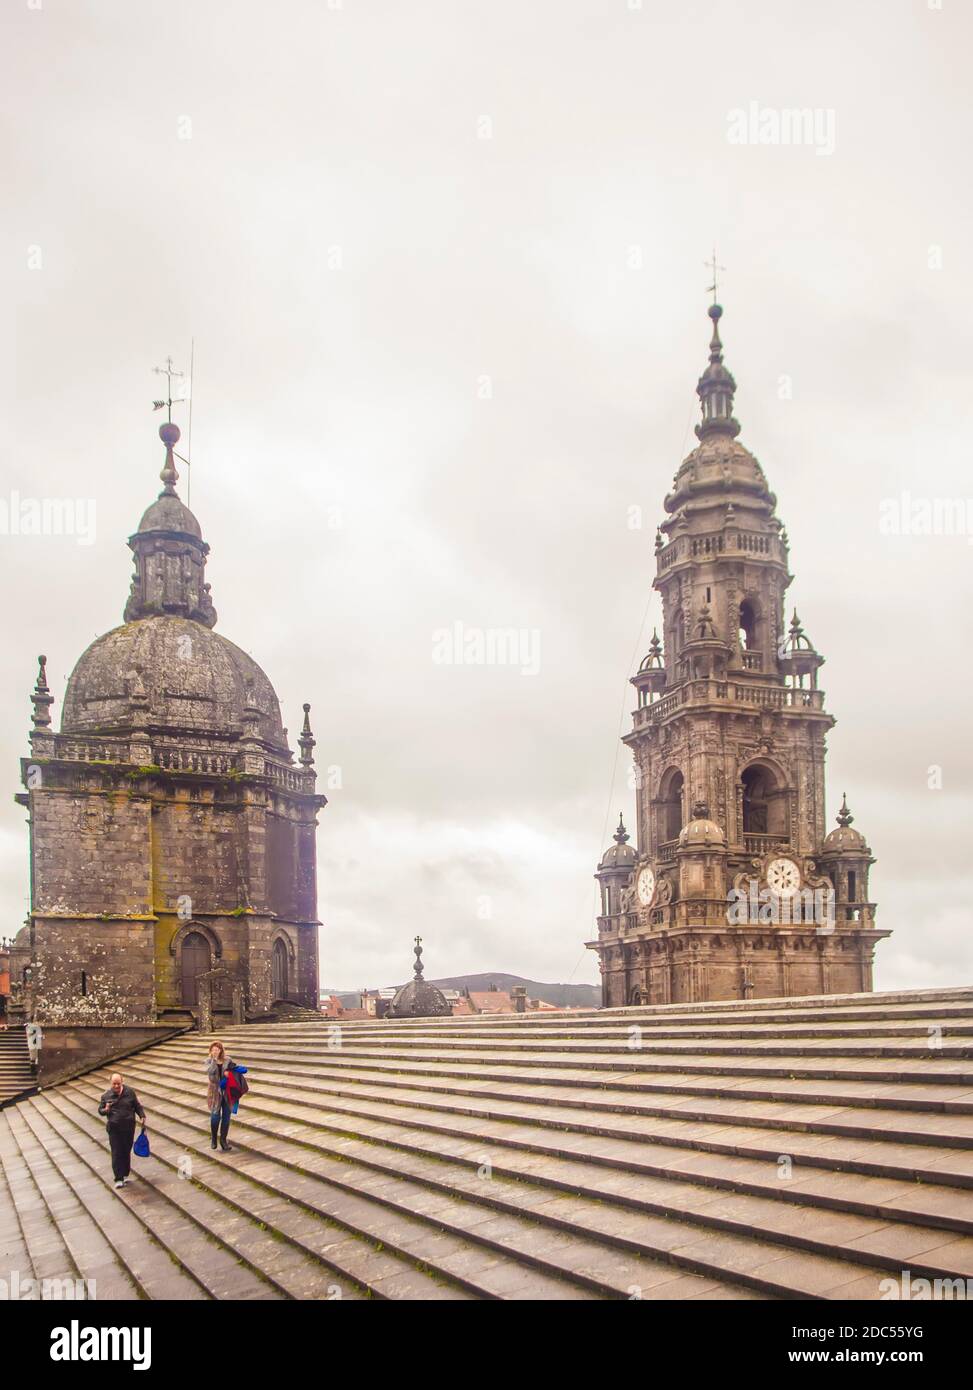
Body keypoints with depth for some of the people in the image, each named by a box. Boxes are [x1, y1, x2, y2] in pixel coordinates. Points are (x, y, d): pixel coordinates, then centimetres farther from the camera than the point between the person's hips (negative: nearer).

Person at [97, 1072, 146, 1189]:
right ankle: (119, 1179, -3)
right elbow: (100, 1110, 7)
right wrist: (106, 1110, -15)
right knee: (116, 1153, -6)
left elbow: (137, 1106, 8)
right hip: (114, 1129, -1)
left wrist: (142, 1116, -6)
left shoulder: (129, 1092, 0)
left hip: (128, 1127, 1)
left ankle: (125, 1175, 24)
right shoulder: (106, 1096, -1)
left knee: (127, 1152, 9)